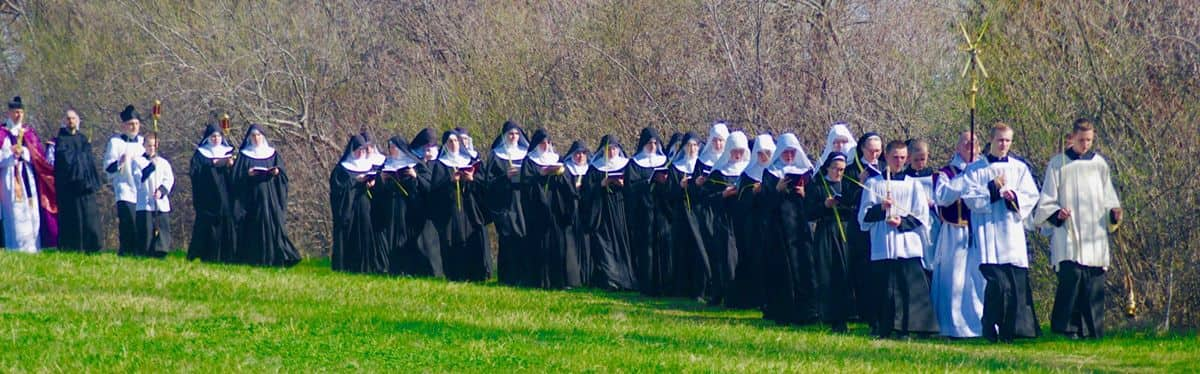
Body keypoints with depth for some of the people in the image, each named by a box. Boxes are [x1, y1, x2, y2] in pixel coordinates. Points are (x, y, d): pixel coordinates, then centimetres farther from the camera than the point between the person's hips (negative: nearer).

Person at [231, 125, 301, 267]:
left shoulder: (272, 154, 14)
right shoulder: (244, 155, 10)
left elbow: (283, 173, 9)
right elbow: (236, 176, 2)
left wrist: (277, 172, -12)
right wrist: (247, 174, -16)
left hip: (270, 197, 1)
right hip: (251, 199, -1)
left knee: (273, 226, -8)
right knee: (253, 228, -6)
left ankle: (278, 256, -10)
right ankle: (253, 259, -4)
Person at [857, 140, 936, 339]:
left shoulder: (913, 185, 12)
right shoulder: (873, 183, 10)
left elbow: (922, 218, 8)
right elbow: (864, 217, 6)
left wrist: (902, 222, -9)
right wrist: (880, 208, -12)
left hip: (909, 246, 0)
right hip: (882, 247, 0)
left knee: (910, 289, -8)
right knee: (883, 290, -3)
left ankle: (905, 329, -7)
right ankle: (882, 329, 3)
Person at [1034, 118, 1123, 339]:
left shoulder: (1100, 164, 14)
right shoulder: (1058, 164, 6)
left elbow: (1109, 199, 19)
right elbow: (1046, 202, 4)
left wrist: (1114, 213, -1)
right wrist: (1056, 213, -15)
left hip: (1095, 237, 3)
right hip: (1068, 234, -3)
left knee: (1094, 285, -1)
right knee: (1071, 276, -17)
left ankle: (1091, 330, 5)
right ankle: (1066, 328, -13)